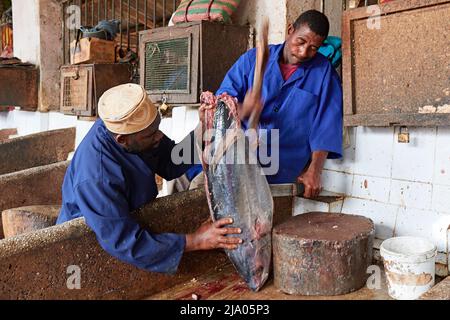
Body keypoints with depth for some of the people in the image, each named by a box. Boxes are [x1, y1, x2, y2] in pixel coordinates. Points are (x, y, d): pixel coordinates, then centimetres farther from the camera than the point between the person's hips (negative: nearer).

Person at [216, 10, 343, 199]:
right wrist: (242, 110, -19)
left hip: (284, 166, -2)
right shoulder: (253, 59, 11)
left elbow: (326, 126, 1)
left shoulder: (324, 73, 9)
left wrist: (314, 171, -10)